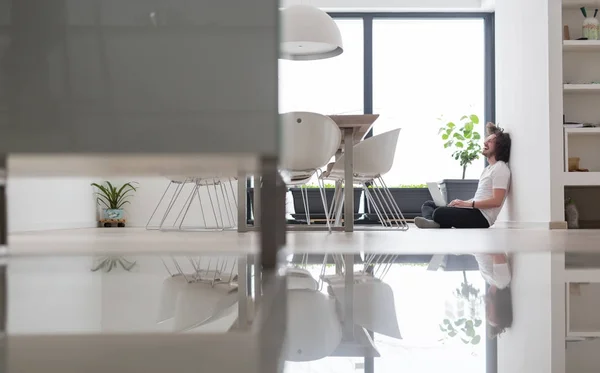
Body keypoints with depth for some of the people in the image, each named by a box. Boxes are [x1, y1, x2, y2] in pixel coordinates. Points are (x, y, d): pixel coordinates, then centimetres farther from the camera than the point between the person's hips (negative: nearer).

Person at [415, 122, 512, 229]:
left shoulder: (500, 169, -8)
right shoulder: (488, 168, 24)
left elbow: (496, 201, -18)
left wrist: (467, 204, -16)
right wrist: (462, 202, 8)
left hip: (481, 217, -11)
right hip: (475, 210, 11)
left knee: (439, 213, -35)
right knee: (428, 204, 7)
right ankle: (434, 223, -23)